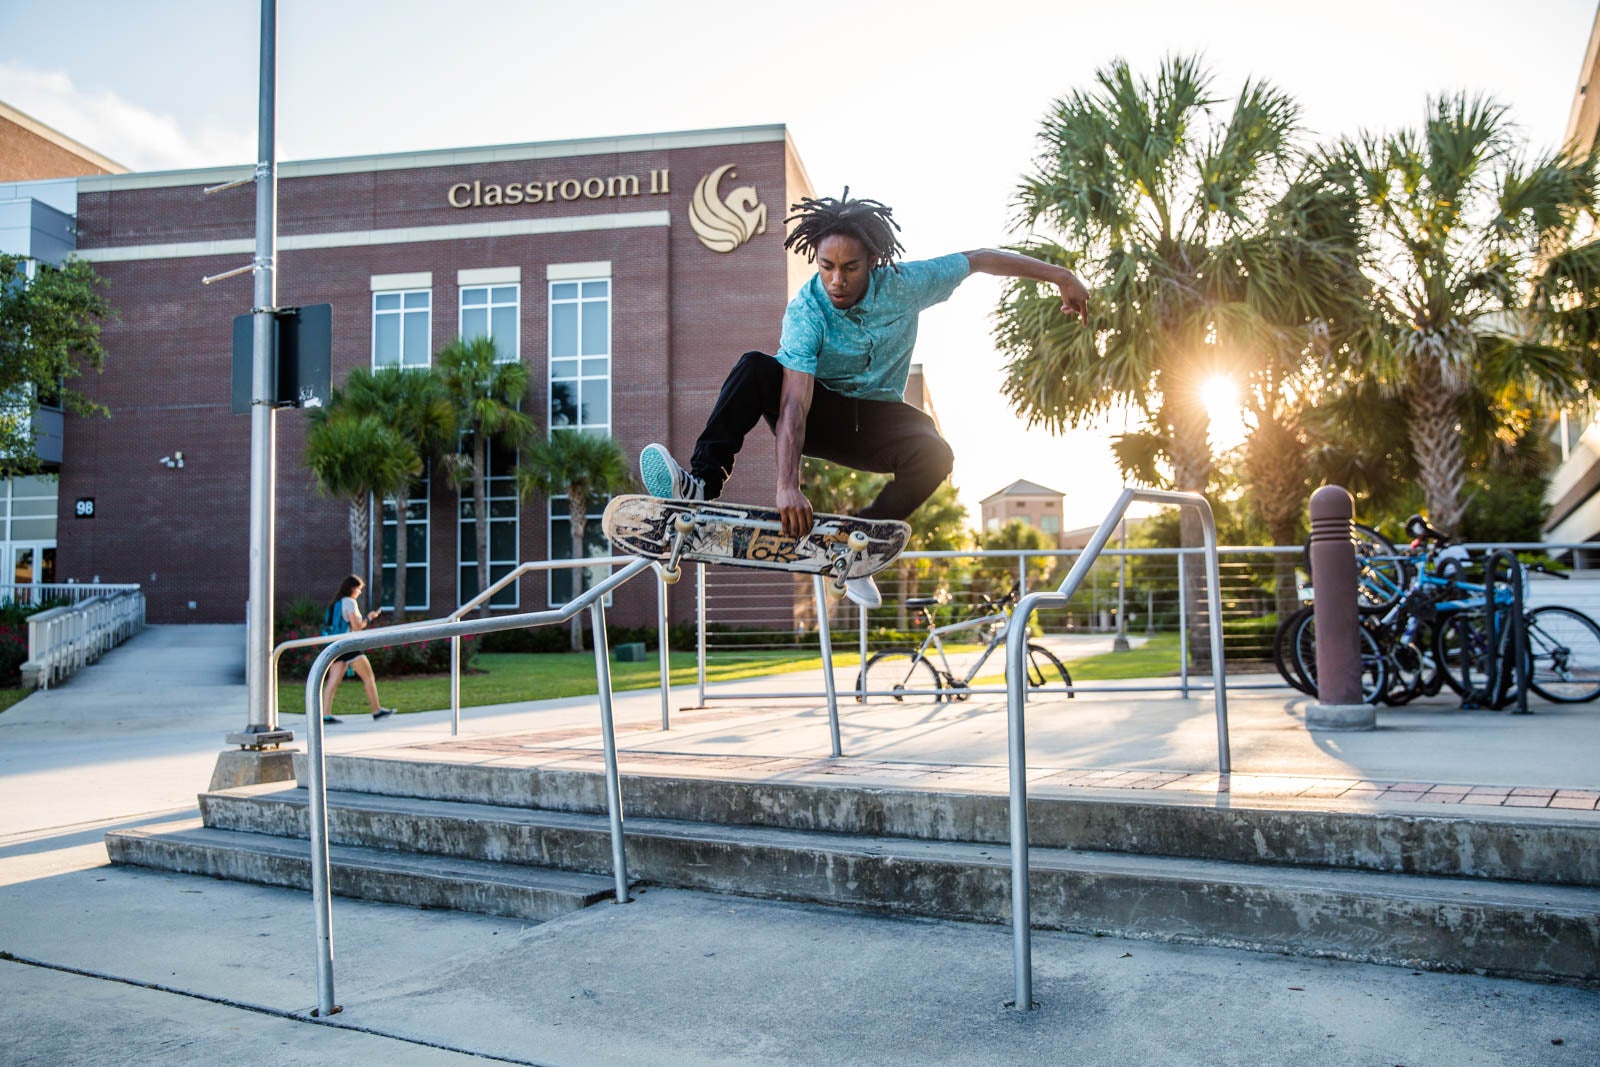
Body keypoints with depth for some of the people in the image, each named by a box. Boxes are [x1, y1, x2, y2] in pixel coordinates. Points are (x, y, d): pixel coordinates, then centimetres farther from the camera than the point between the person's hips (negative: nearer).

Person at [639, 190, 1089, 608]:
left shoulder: (904, 284, -15)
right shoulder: (806, 312, -24)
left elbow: (979, 259, -1)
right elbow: (794, 404, -35)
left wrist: (1060, 275, 1)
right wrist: (787, 486, -48)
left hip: (875, 422, 2)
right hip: (818, 410, -2)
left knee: (933, 452, -31)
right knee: (754, 368, -30)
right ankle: (702, 483, -36)